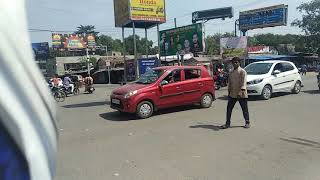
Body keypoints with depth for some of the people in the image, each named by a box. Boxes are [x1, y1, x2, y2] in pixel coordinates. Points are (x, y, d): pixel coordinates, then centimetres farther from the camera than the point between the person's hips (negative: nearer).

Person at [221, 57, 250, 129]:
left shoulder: (242, 71, -8)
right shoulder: (231, 73, 13)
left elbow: (244, 82, -17)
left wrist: (241, 91, -28)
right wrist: (229, 92, 14)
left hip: (241, 94, -6)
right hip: (232, 94, 6)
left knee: (245, 109, 6)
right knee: (229, 109, 4)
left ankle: (247, 123, 23)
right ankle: (227, 123, 12)